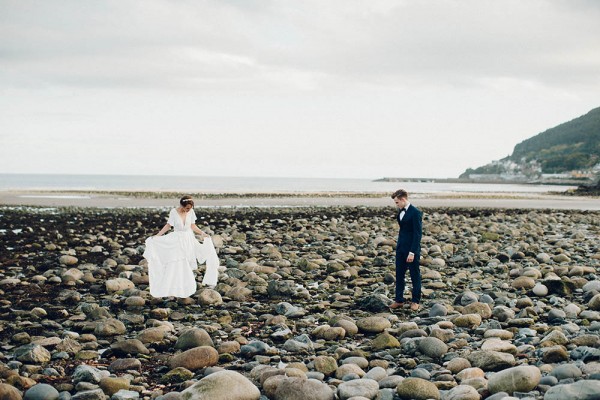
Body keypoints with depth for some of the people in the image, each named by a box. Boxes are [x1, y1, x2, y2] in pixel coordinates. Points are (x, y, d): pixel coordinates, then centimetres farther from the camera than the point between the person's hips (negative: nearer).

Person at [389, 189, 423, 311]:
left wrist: (412, 252, -20)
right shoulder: (401, 211, 9)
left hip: (411, 249, -8)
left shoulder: (415, 213, -16)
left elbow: (418, 234, -18)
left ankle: (415, 301, 15)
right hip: (401, 248, 8)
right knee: (399, 275, 9)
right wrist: (399, 245, 12)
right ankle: (399, 300, 16)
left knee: (415, 275, 5)